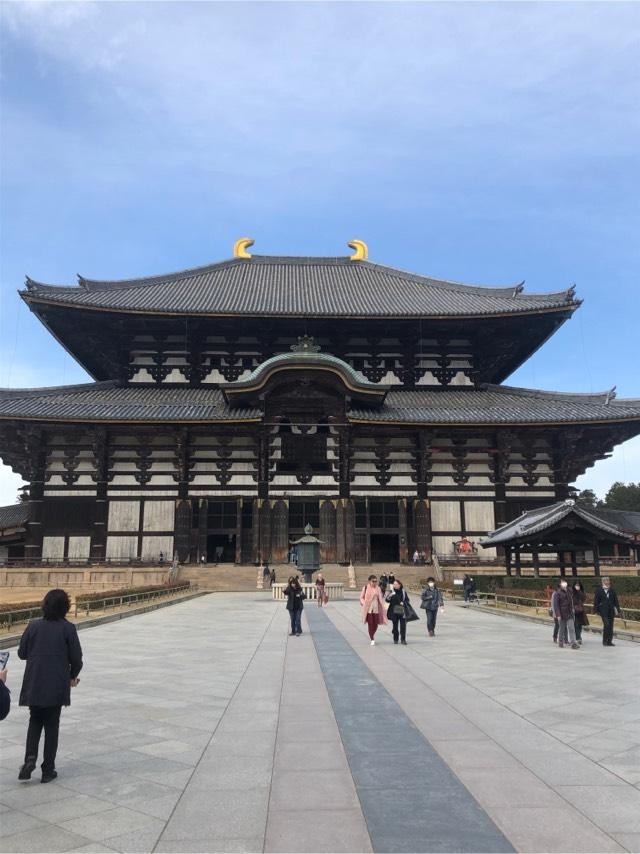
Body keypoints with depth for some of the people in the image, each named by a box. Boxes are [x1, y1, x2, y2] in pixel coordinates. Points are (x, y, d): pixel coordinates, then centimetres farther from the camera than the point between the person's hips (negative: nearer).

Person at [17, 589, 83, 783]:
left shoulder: (34, 626, -2)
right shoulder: (68, 628, -9)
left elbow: (22, 653, 3)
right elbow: (76, 657, -7)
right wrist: (73, 676, 11)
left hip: (34, 684, 2)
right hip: (57, 686, -2)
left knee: (35, 721, 21)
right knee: (51, 725, 10)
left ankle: (30, 757, 1)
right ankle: (48, 769, 14)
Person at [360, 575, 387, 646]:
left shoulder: (378, 589, 6)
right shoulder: (365, 588, -3)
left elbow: (381, 598, 11)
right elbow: (361, 597, 5)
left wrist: (382, 607, -1)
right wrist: (364, 604, -11)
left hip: (376, 609, 3)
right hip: (368, 609, -3)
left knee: (375, 624, 5)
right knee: (370, 624, -5)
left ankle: (372, 635, 33)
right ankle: (372, 640, 4)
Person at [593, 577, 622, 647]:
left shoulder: (612, 590, 10)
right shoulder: (599, 590, -1)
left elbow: (616, 601, 11)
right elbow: (596, 601, 0)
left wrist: (618, 610, 5)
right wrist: (596, 610, -3)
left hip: (611, 611, 4)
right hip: (603, 611, -4)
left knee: (611, 626, 5)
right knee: (606, 624, -14)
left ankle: (609, 641, 13)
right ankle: (604, 641, -4)